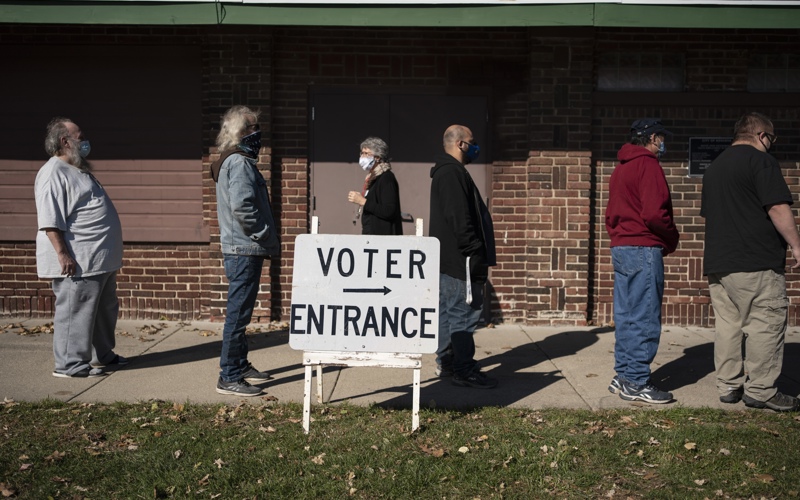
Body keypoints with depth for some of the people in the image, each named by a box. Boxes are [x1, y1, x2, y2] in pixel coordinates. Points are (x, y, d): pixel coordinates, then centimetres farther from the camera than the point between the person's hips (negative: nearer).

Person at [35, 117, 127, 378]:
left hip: (100, 258, 11)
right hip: (77, 262, -11)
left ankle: (102, 355, 31)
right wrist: (63, 254, -25)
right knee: (76, 312, -3)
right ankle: (70, 364, 6)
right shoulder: (53, 174, -15)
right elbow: (50, 221, -21)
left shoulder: (79, 169, 18)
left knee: (105, 309, 18)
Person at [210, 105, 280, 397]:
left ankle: (239, 365, 31)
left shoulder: (232, 161, 18)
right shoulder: (240, 162, -15)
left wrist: (267, 239, 16)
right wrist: (267, 236, -15)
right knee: (238, 313, -5)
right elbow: (241, 206, -26)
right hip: (244, 251, -11)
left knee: (240, 311, 19)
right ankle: (229, 378, 1)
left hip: (240, 249, 11)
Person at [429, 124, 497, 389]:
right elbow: (459, 218, -22)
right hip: (460, 258, -11)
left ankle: (445, 362, 23)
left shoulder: (445, 171, 19)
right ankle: (464, 371, -5)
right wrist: (476, 252, -19)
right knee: (464, 313, -8)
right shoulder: (453, 173, -15)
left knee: (448, 311, 15)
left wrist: (476, 252, 21)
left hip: (447, 258, 11)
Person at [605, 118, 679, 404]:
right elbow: (654, 214, -20)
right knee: (645, 320, -5)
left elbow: (611, 214, 20)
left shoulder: (620, 168, 18)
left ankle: (623, 376, 17)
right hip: (644, 250, -9)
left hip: (620, 248, 9)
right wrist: (672, 239, -4)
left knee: (626, 318, 12)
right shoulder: (648, 165, -11)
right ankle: (636, 383, -1)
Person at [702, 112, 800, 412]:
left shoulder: (714, 167, 20)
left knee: (728, 324, 9)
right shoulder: (760, 161, -6)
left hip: (717, 262, 8)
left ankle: (728, 386, 12)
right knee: (766, 322, -3)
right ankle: (760, 390, -1)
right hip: (757, 262, -8)